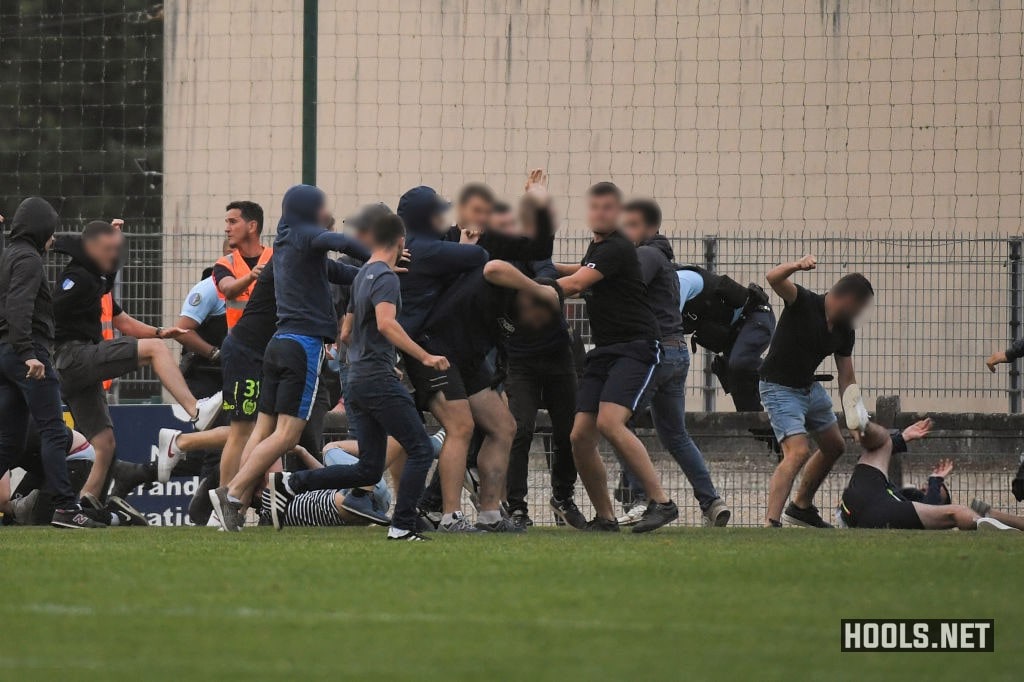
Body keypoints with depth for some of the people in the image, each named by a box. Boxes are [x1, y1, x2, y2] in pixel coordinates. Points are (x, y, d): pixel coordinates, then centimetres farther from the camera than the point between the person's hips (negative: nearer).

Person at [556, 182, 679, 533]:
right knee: (580, 436, -3)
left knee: (610, 423, -27)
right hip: (604, 351, 9)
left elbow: (574, 284, -19)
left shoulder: (617, 249, -12)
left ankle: (661, 502, -22)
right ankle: (605, 517, 8)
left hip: (636, 346, -9)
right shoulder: (596, 247, 18)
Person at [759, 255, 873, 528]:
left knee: (834, 446, 21)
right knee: (798, 453, -24)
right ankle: (771, 523, -29)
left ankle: (801, 507, 39)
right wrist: (797, 266, -61)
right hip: (780, 389, -9)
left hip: (810, 387, 9)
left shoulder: (844, 331, 0)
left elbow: (847, 377, 5)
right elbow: (774, 278, -39)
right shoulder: (804, 303, -21)